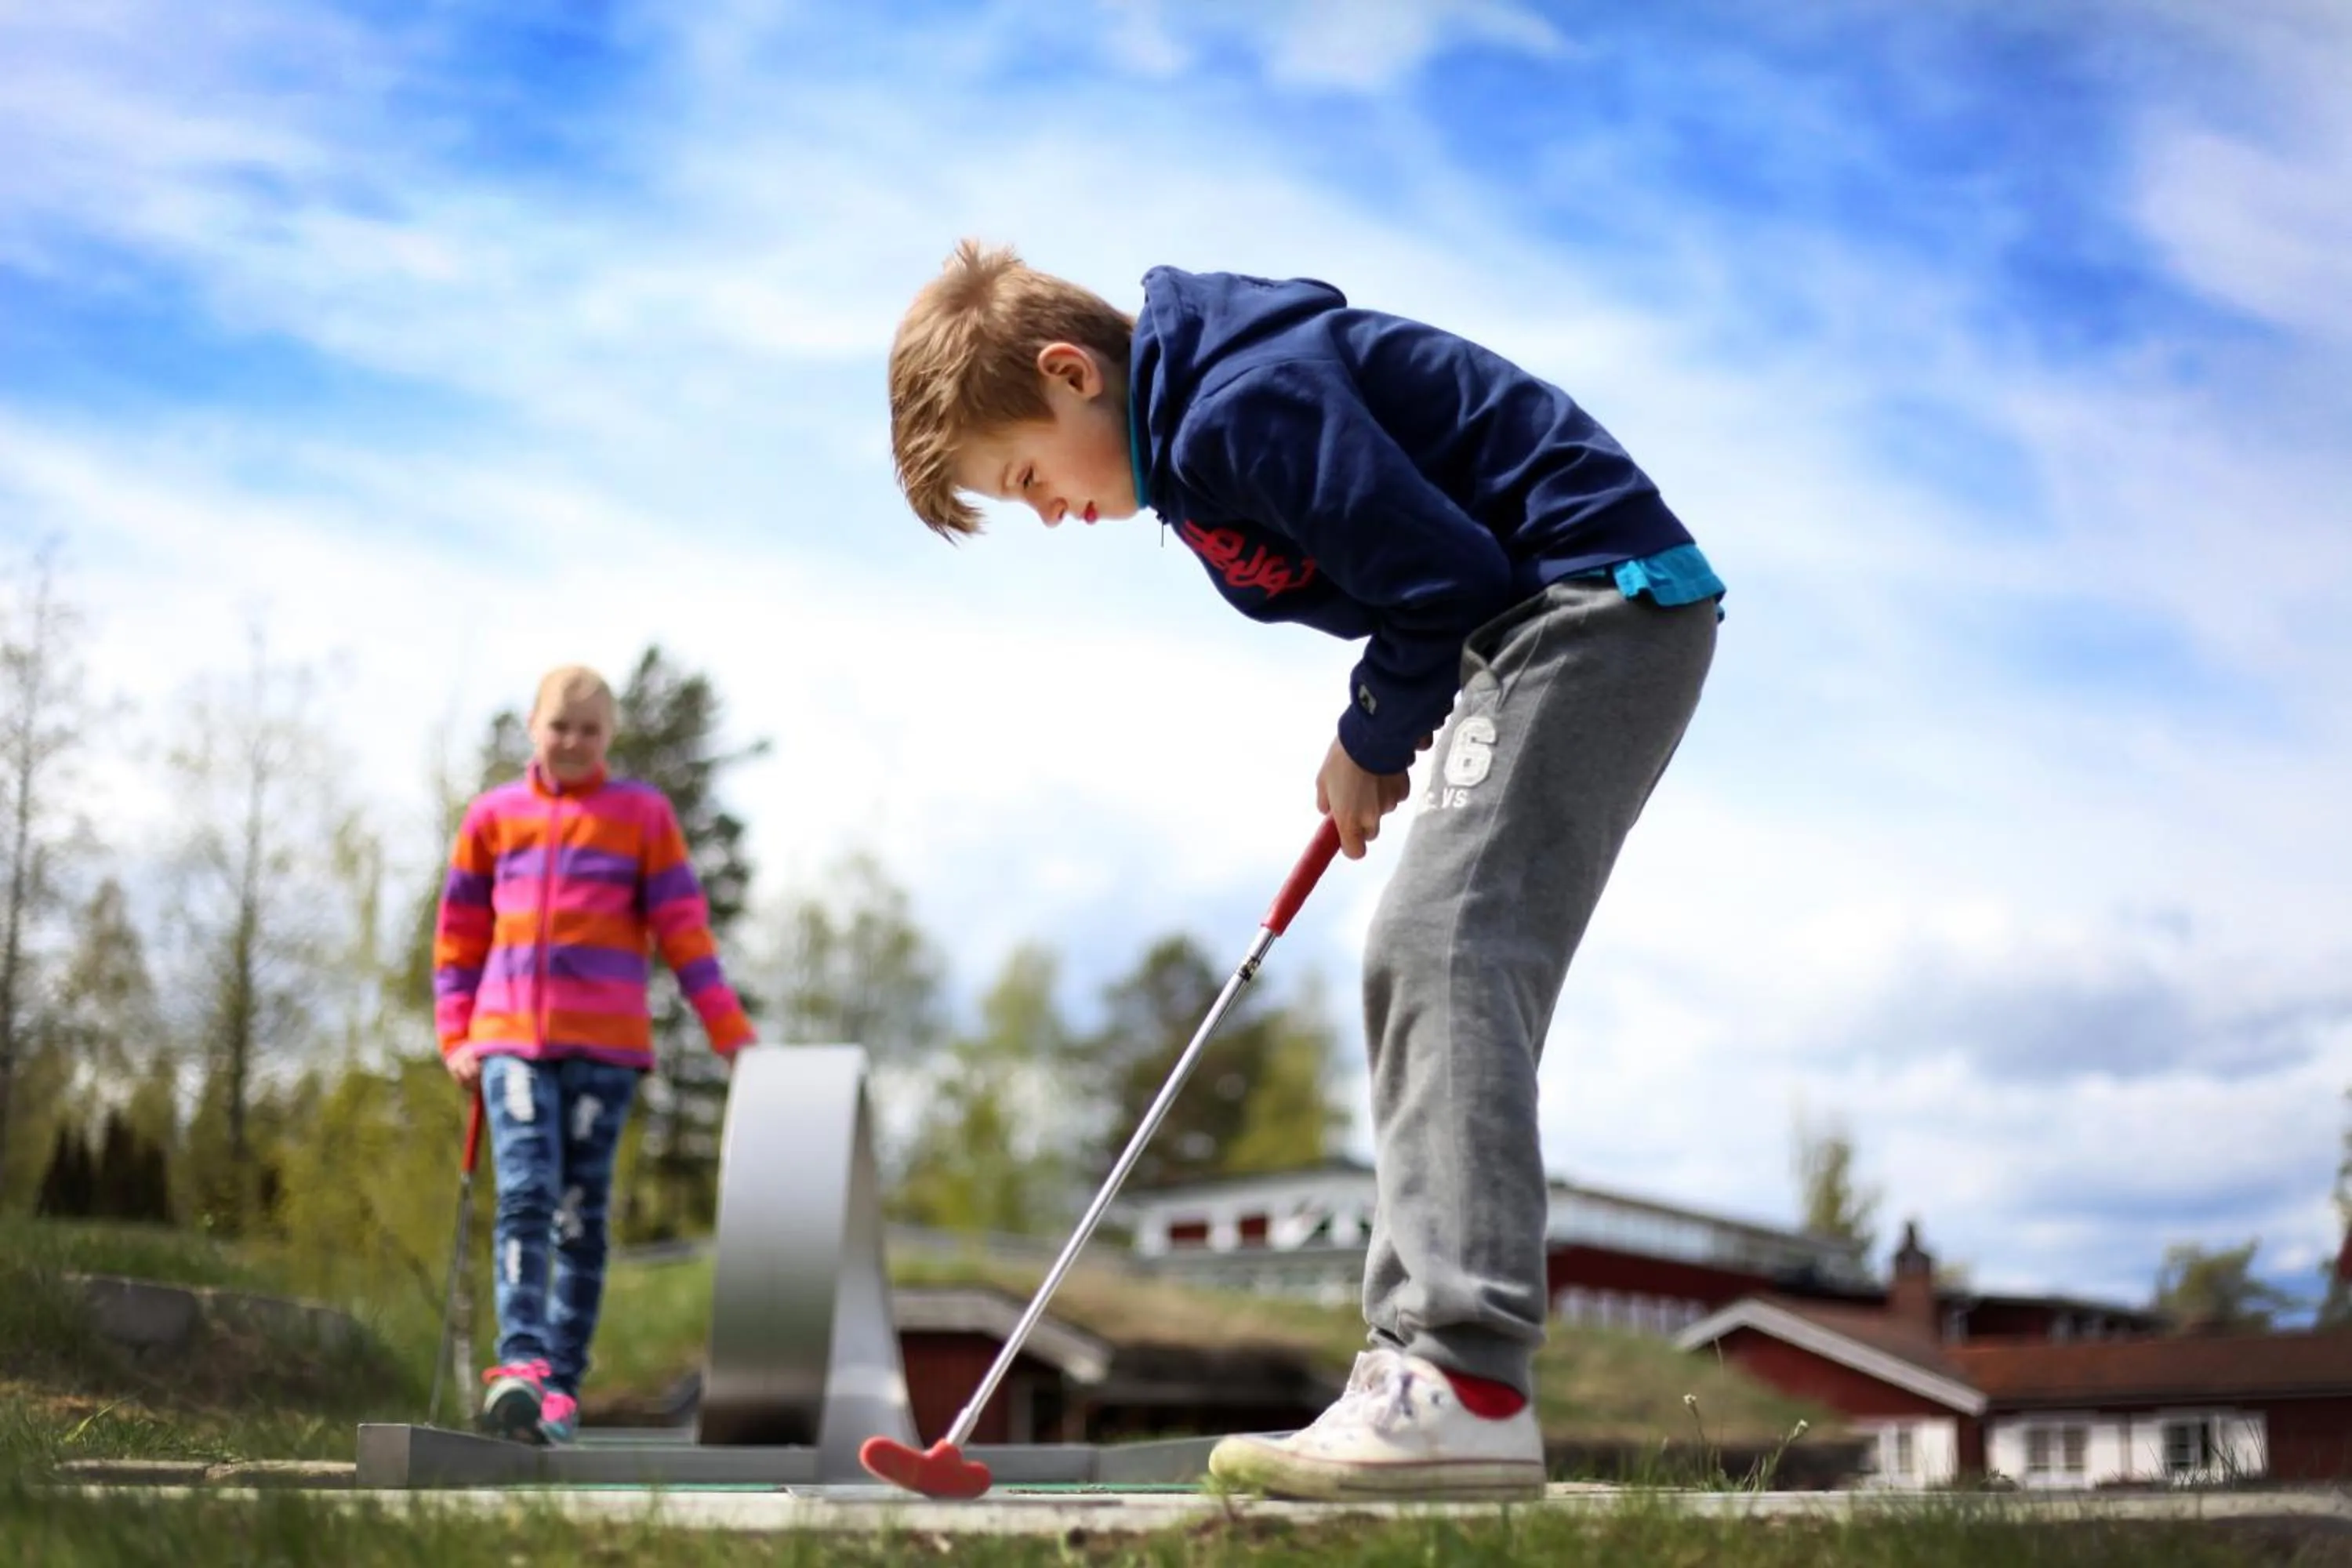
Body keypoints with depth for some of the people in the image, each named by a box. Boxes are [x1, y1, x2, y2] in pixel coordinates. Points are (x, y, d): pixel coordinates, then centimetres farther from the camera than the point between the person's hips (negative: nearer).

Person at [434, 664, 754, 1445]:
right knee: (525, 1195, -15)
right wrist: (456, 1036, 7)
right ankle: (520, 1365, -23)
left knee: (581, 1214, 0)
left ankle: (562, 1387, 3)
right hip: (510, 1036, 1)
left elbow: (684, 929, 3)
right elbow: (459, 933, 15)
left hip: (603, 1042, -1)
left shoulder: (642, 813, 6)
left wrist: (730, 1033, -2)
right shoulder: (494, 815, 11)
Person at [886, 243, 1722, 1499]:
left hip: (1594, 605, -11)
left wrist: (1370, 744, -5)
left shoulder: (1243, 406, -18)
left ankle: (1471, 1389, -28)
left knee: (1445, 947, -22)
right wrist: (1372, 748, 7)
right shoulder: (1200, 435, 15)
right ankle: (1419, 1361, 10)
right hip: (1537, 636, 11)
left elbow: (1447, 579, -21)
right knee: (1422, 972, 9)